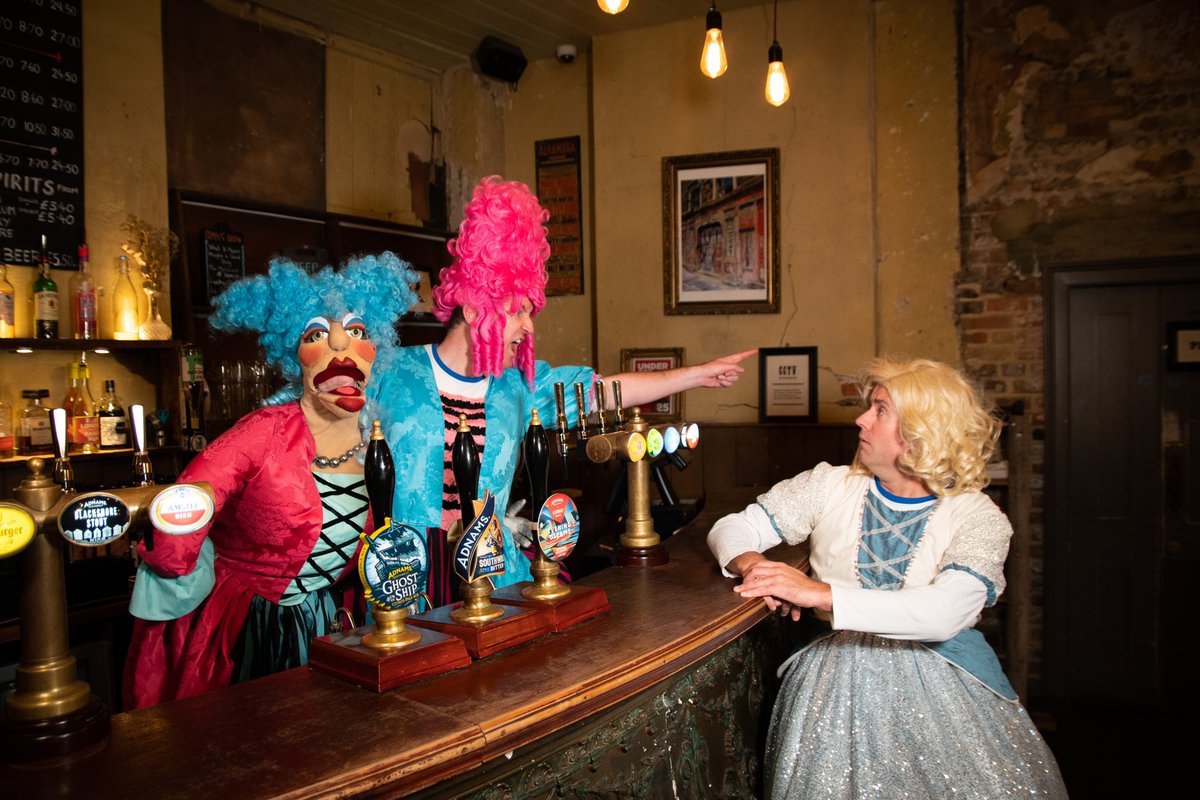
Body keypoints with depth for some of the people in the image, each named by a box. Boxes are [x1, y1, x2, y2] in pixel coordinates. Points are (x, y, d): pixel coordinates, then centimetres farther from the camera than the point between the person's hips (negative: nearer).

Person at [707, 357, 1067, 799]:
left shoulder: (978, 518, -4)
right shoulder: (831, 485, 3)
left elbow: (944, 614, -21)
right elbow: (731, 528, 6)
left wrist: (820, 592, -28)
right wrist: (752, 564, -17)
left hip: (941, 678, 0)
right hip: (838, 674, 1)